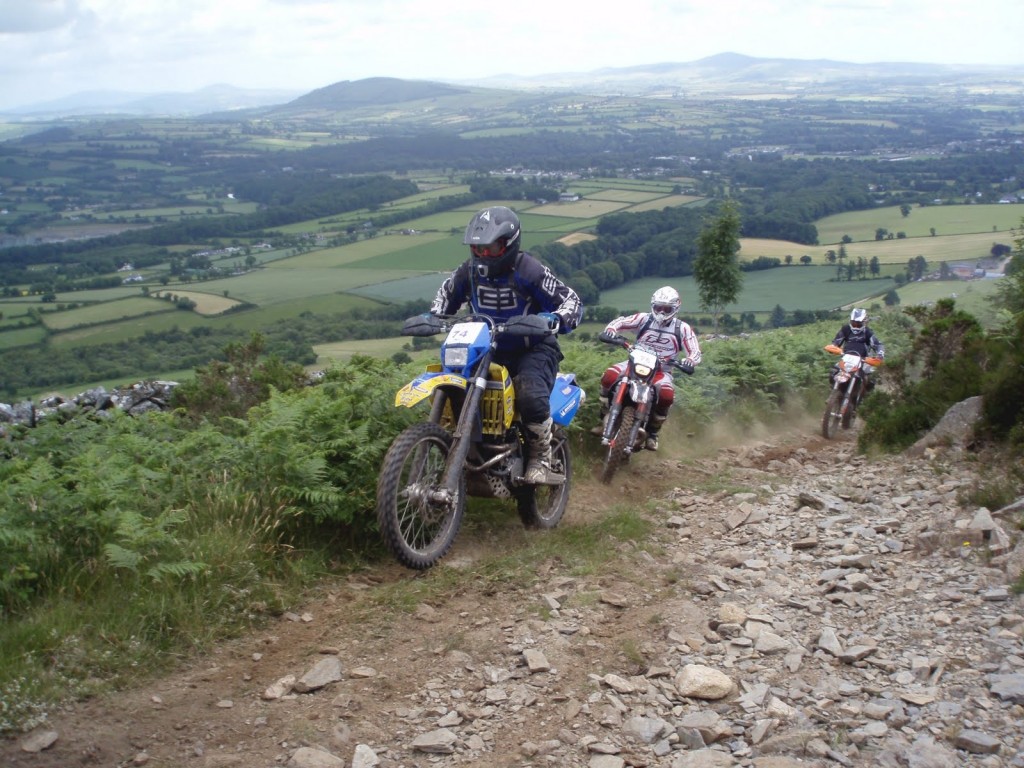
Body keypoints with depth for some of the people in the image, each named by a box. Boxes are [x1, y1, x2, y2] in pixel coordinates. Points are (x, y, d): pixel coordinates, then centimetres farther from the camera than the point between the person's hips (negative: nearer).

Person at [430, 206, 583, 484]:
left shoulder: (529, 271, -17)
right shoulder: (469, 271, -1)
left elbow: (571, 300, -17)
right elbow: (447, 292, 21)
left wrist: (555, 319, -38)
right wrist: (435, 315, 1)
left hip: (533, 349, -6)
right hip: (488, 350, 6)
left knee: (531, 396, -34)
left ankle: (541, 459, -16)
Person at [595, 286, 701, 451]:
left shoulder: (682, 328, -1)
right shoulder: (644, 319, 1)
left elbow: (695, 352, -5)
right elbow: (620, 321, -3)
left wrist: (691, 360, -31)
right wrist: (610, 330, -28)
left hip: (662, 370, -1)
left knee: (666, 394, -33)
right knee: (609, 376, -25)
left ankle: (652, 433, -11)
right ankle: (605, 420, -13)